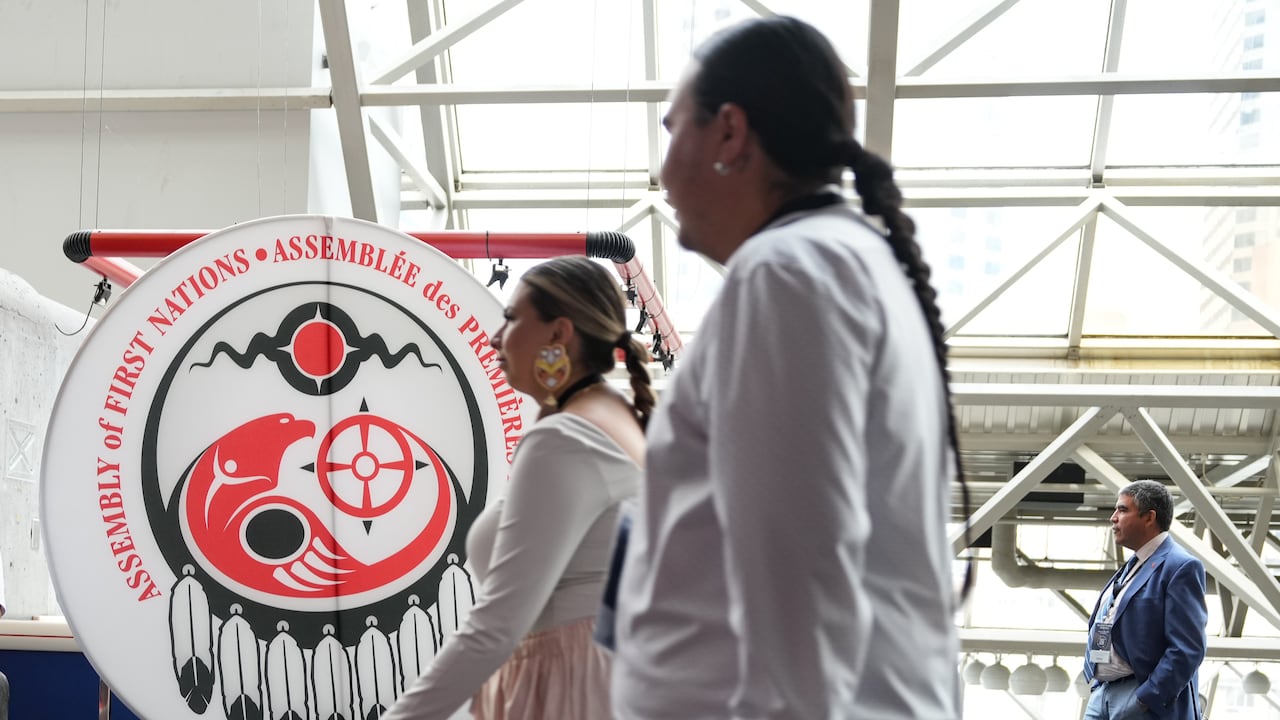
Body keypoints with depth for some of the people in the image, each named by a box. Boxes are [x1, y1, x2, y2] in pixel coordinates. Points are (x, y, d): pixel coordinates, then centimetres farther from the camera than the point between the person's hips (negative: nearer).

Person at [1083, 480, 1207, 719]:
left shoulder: (1181, 567, -11)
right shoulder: (1133, 566, 19)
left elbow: (1188, 649, -18)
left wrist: (1146, 699, -20)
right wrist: (1097, 686, 15)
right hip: (1102, 694, 9)